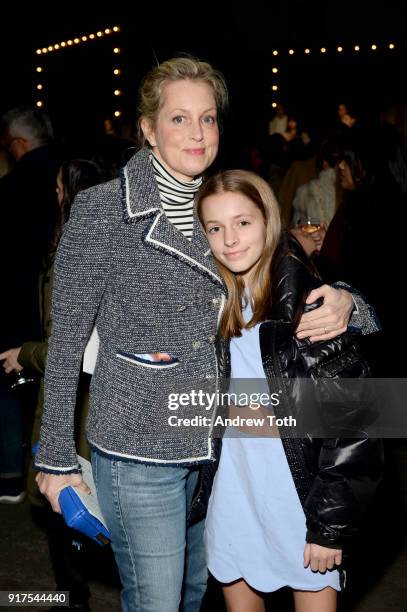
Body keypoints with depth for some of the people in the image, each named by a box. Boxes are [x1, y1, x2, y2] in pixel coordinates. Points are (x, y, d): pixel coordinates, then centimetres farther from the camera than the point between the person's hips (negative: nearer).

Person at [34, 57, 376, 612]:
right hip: (138, 447, -5)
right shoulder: (104, 209, -12)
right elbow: (67, 341, -9)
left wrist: (340, 302, -14)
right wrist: (57, 457, -6)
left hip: (213, 442, 6)